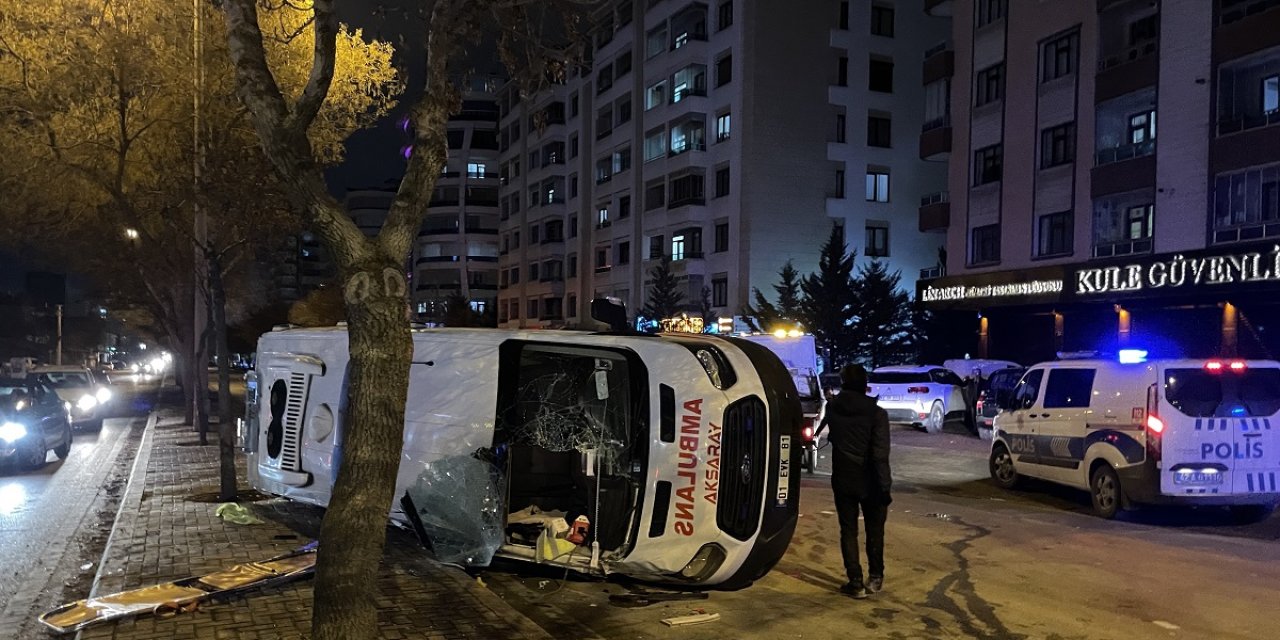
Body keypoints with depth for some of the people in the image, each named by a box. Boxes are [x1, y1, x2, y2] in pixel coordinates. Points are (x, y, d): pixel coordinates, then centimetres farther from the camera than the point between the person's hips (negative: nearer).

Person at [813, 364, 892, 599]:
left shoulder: (833, 408, -3)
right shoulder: (876, 413, -13)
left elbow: (821, 431, 20)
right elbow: (880, 454, -18)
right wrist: (885, 485, -13)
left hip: (843, 480, 2)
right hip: (869, 482, -2)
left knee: (848, 531, 9)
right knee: (874, 529, 16)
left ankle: (856, 582, 7)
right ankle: (875, 577, 26)